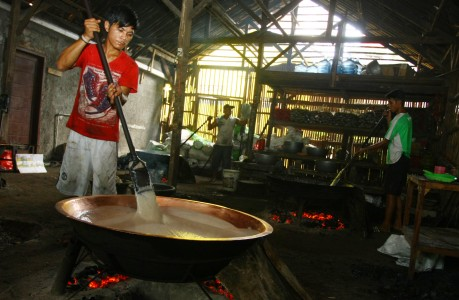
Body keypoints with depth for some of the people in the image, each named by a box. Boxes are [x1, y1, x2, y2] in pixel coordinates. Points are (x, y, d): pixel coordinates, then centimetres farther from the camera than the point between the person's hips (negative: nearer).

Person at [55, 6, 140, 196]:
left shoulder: (130, 66, -3)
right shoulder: (88, 51, 3)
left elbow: (123, 99, -15)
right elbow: (61, 65, -14)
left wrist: (117, 95, -39)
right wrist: (86, 37, -22)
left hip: (106, 138, -1)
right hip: (79, 132, 2)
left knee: (104, 191, -2)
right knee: (72, 186, 7)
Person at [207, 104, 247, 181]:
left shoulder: (234, 120, 1)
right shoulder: (218, 119, 0)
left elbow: (243, 123, -6)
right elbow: (209, 128, -1)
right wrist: (209, 121, -20)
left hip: (228, 146, 0)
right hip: (218, 145, 1)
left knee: (226, 164, 4)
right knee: (215, 162, 6)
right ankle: (213, 177, 21)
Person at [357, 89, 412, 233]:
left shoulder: (398, 119, -16)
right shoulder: (407, 118, 14)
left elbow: (385, 142, -16)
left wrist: (365, 149, -9)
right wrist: (389, 120, 10)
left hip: (396, 161, -10)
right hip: (403, 160, 10)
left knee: (390, 194, -4)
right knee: (396, 194, 14)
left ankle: (385, 225, 2)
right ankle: (397, 223, 20)